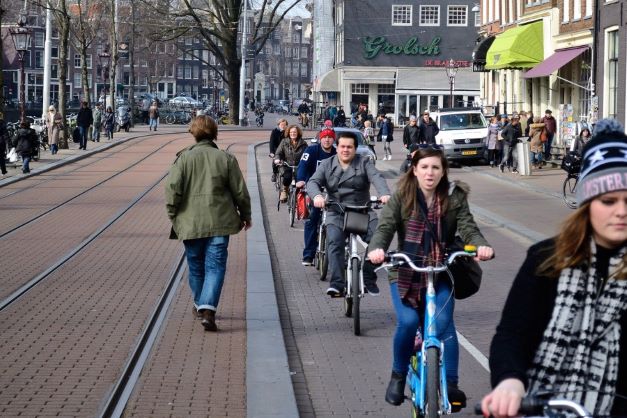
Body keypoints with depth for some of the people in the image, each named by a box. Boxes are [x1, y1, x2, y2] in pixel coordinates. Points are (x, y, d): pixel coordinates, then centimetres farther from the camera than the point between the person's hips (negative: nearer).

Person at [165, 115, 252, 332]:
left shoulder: (184, 158, -3)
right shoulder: (226, 158, -1)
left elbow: (172, 189, -9)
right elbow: (240, 191, 2)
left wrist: (173, 215, 5)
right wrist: (246, 216, 16)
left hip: (190, 222, 1)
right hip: (219, 223, -1)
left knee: (196, 266, 17)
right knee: (215, 266, -1)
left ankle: (200, 304, 33)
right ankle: (208, 308, -18)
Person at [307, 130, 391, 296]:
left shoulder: (364, 163, 7)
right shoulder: (327, 165, 10)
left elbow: (376, 177, -10)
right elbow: (313, 182, -2)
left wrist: (385, 194, -32)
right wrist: (317, 196, -27)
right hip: (336, 213, 0)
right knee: (334, 243, -25)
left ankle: (369, 279, -9)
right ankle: (336, 284, -29)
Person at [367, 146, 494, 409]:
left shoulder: (454, 197, -1)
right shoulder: (402, 196, -3)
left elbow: (468, 228, -10)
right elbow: (385, 227, -13)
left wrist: (482, 246, -33)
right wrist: (376, 249, -35)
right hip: (405, 272, -1)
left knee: (443, 322, -20)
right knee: (408, 322, -18)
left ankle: (451, 383, -12)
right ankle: (398, 376, 6)